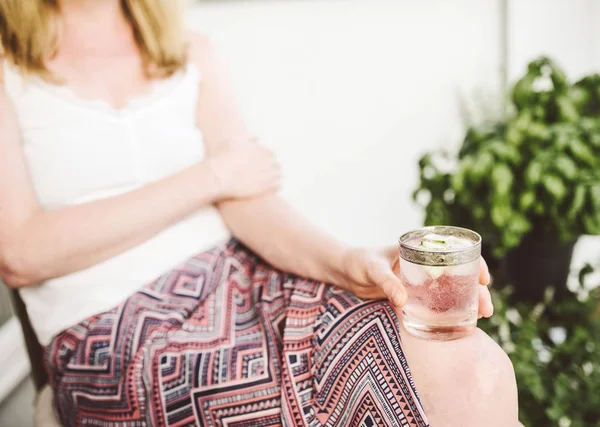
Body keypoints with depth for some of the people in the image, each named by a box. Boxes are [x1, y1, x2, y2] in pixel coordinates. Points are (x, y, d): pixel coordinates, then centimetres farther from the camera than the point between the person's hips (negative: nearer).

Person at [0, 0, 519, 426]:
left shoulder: (193, 56, 14)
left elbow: (248, 200, 1)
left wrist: (345, 261, -22)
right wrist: (209, 177, -7)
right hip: (113, 340, -4)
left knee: (476, 368, -22)